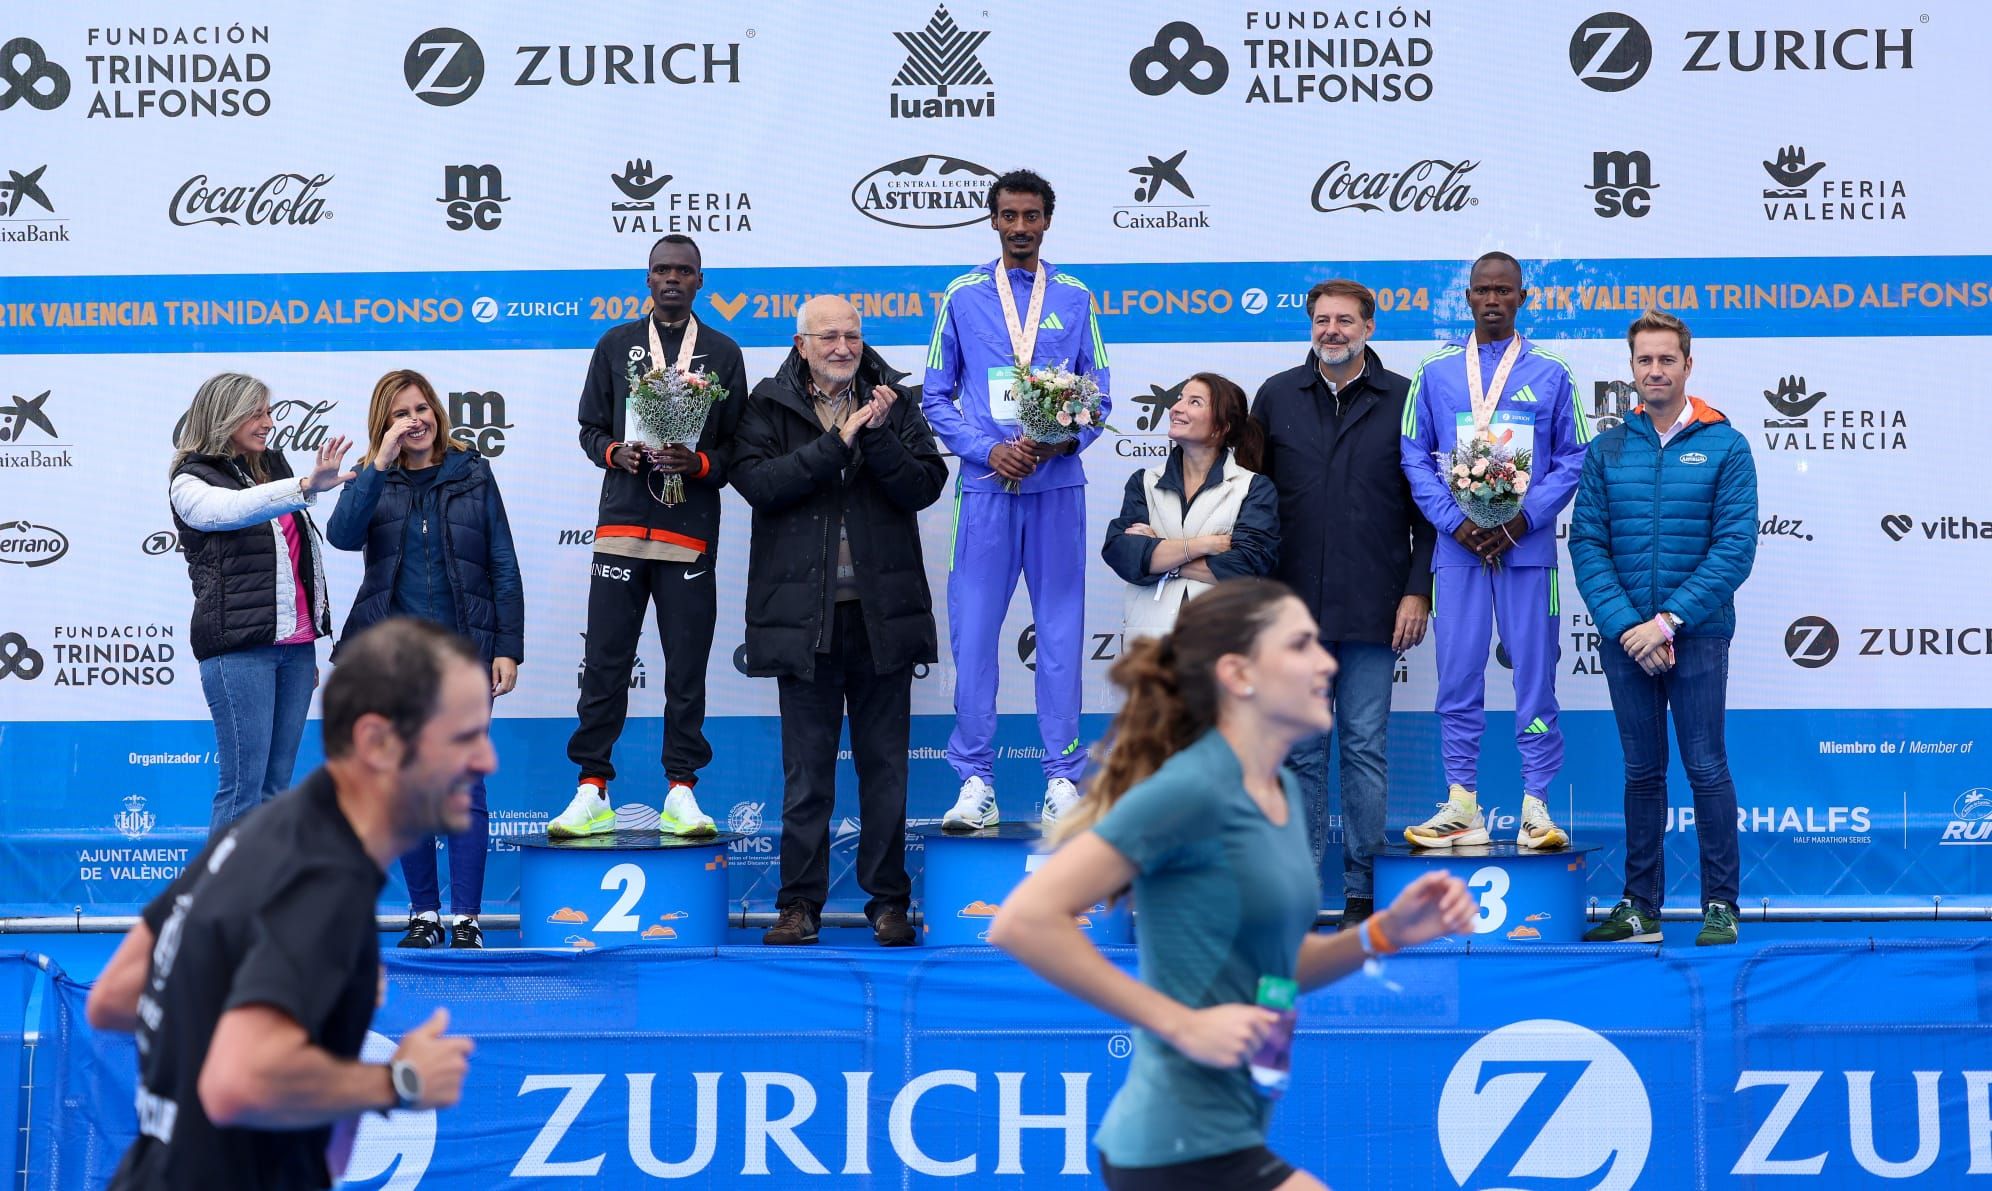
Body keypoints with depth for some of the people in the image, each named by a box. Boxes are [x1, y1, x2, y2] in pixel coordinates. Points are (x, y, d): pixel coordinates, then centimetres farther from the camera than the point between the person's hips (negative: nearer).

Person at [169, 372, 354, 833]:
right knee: (243, 787, -8)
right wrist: (307, 486, -43)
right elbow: (232, 511, -27)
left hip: (294, 644, 6)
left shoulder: (273, 469, 17)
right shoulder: (192, 483, -3)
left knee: (276, 786, 6)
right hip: (239, 647, -6)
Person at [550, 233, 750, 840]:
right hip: (622, 524, 1)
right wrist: (615, 452, -7)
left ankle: (681, 793, 7)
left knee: (687, 667, 1)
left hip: (691, 532, -1)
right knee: (604, 663, -1)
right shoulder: (616, 345, 13)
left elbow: (738, 446, 7)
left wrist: (699, 464, -12)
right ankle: (592, 792, 4)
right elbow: (590, 427, 14)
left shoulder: (723, 352, 9)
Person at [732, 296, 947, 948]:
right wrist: (838, 441, -16)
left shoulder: (893, 401, 8)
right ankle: (800, 903, 10)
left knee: (885, 762, 6)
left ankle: (888, 900, 13)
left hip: (884, 611, 1)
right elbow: (755, 480, -12)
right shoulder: (770, 406, 4)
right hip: (804, 616, -1)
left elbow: (924, 485, -3)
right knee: (806, 766, 3)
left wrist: (878, 435, -17)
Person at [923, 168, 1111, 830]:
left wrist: (1061, 441, -11)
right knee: (972, 632, -4)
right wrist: (988, 451, -8)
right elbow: (936, 397, 7)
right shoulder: (963, 297, 7)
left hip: (1057, 485, 1)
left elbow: (1099, 396, 9)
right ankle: (976, 782, 2)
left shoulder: (1076, 299, 9)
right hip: (985, 485, -1)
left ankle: (1063, 779, 7)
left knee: (1061, 632, 2)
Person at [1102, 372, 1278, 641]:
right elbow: (1118, 552, 0)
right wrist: (1201, 545, -7)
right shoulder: (1144, 482, 16)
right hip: (1150, 633, 2)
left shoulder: (1254, 488, 8)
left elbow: (1244, 566, -7)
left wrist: (1155, 555, -1)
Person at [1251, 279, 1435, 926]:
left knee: (1365, 746, 2)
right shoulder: (1276, 397, 9)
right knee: (1301, 749, 5)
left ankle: (1362, 890, 7)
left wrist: (1417, 591, -3)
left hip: (1373, 608, -2)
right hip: (1295, 605, 2)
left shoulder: (1402, 399, 3)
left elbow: (1426, 507, 4)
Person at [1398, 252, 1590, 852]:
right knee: (1458, 676, 1)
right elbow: (1415, 459, 6)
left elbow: (1573, 459, 3)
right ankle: (1462, 807, 5)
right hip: (1457, 547, 1)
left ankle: (1535, 807, 0)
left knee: (1535, 673, -2)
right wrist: (1456, 522, -8)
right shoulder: (1436, 373, 9)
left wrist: (1521, 521, -10)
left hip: (1526, 547, -1)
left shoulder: (1550, 374, 7)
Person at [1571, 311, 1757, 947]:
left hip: (1698, 635, -3)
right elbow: (1586, 543, 1)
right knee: (1642, 771, 9)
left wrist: (1668, 621, -14)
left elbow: (1736, 546, -8)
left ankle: (1720, 903, 6)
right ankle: (1640, 906, 14)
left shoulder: (1725, 446, -1)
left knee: (1707, 768, -1)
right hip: (1624, 637, 3)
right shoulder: (1607, 449, 7)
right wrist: (1626, 624, -12)